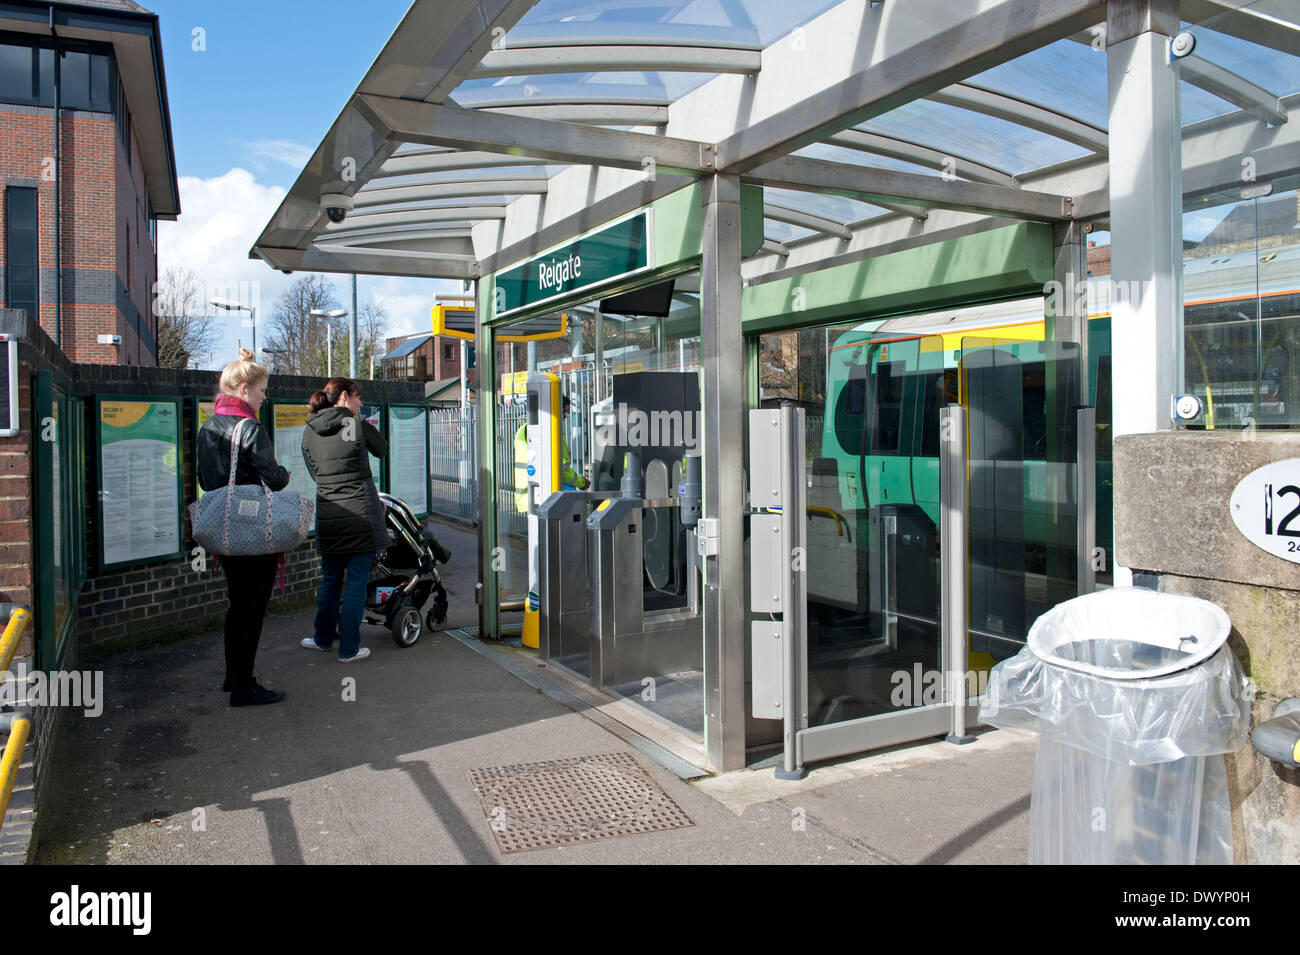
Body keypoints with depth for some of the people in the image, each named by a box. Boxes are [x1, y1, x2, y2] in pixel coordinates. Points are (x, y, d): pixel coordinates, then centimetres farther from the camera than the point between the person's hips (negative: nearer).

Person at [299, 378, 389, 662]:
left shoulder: (309, 432, 7)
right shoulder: (358, 425, -6)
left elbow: (315, 472, 16)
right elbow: (382, 450, 12)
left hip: (327, 516, 5)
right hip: (361, 513, -5)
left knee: (330, 579, 20)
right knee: (356, 582, 4)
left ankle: (323, 638, 33)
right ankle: (349, 648, 10)